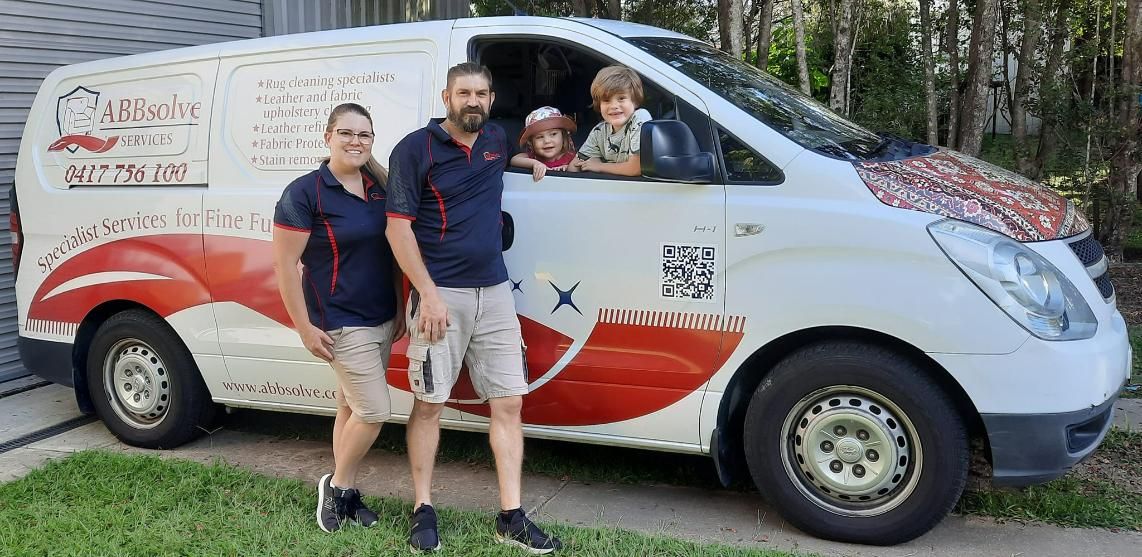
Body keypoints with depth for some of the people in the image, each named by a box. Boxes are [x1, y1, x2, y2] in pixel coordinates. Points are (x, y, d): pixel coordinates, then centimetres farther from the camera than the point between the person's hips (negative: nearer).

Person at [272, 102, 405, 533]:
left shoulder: (379, 187, 7)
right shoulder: (304, 193, -13)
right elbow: (285, 265, -13)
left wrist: (400, 308, 12)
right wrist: (305, 327, -15)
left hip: (382, 319, 7)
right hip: (341, 324, -6)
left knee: (352, 409, 14)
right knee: (373, 411, -6)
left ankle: (344, 492, 26)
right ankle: (337, 486, 16)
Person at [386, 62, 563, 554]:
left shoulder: (497, 141, 11)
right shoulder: (416, 148, -5)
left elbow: (522, 154, 37)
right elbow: (398, 227, -9)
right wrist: (429, 295, -16)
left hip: (495, 293, 5)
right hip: (440, 294, -5)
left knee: (509, 403, 3)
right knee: (429, 404, 3)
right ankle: (423, 511, 16)